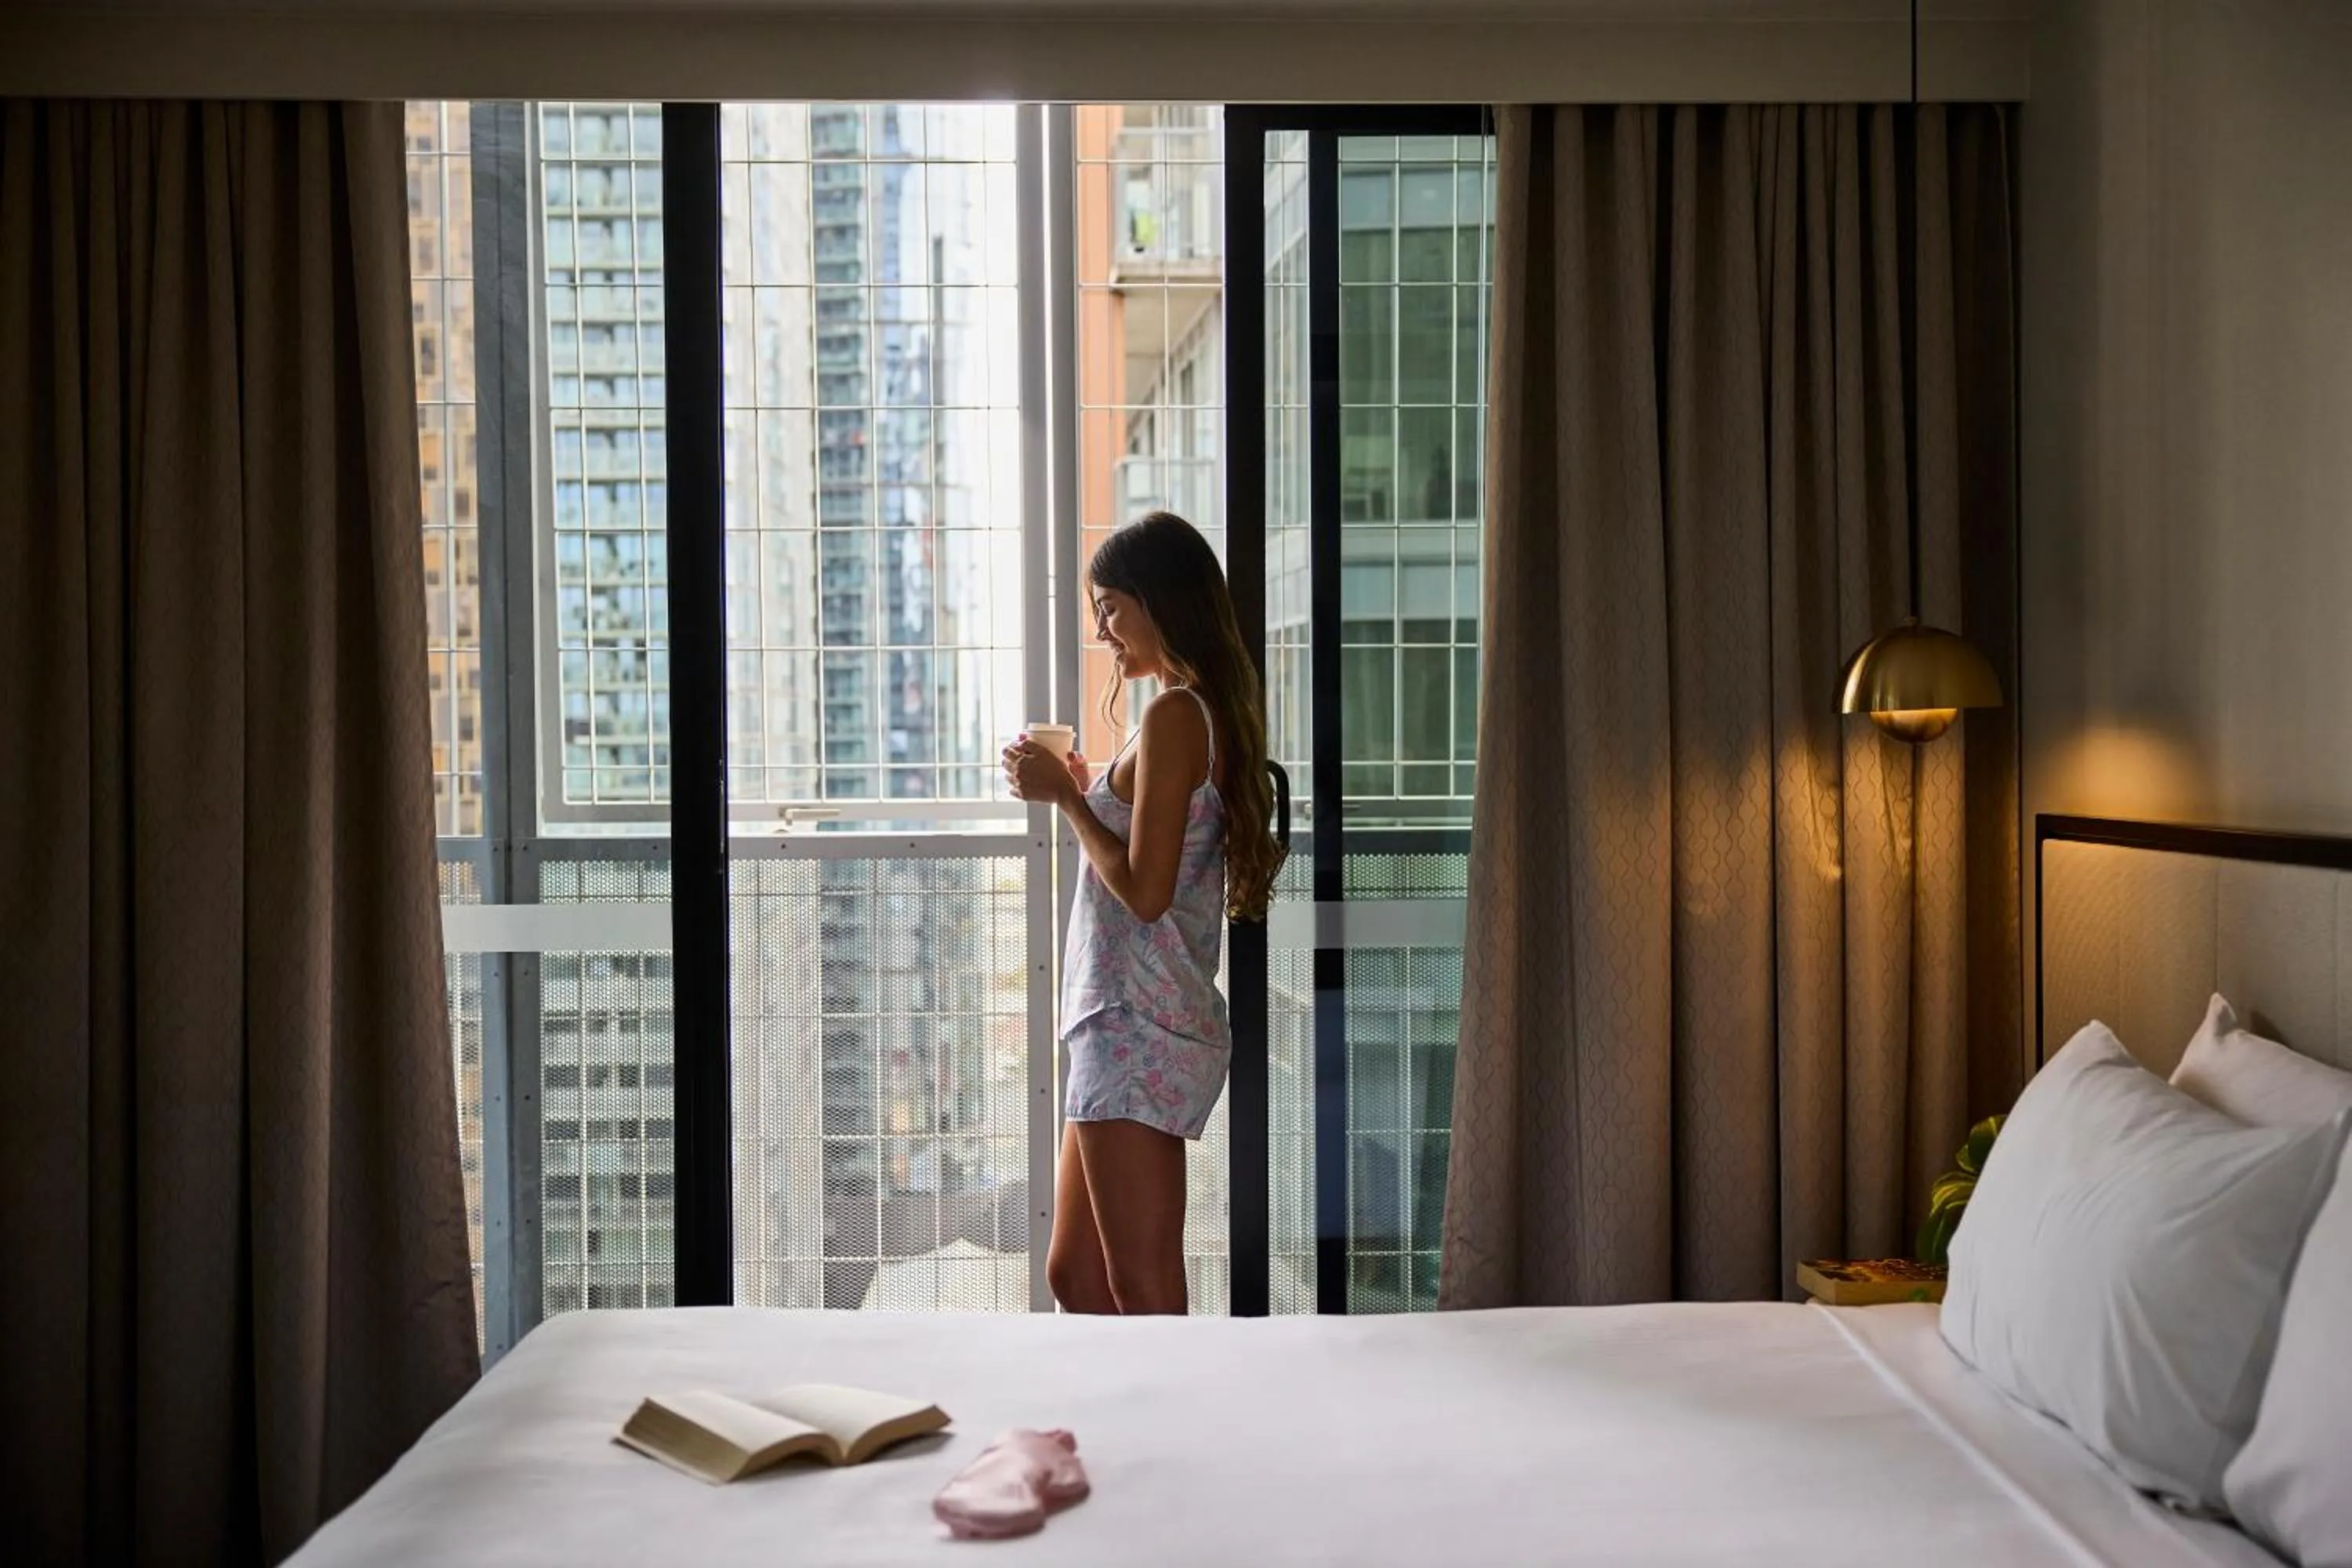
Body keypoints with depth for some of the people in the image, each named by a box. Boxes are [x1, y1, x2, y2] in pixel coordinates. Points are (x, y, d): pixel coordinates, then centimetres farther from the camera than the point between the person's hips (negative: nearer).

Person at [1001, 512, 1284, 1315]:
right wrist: (1089, 790, 13)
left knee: (1144, 1294, -2)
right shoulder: (1213, 713, 15)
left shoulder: (1171, 716, -15)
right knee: (1075, 1275, 18)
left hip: (1140, 1031, -10)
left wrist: (1065, 796, -10)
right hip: (1127, 1029, 10)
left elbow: (1145, 891, -20)